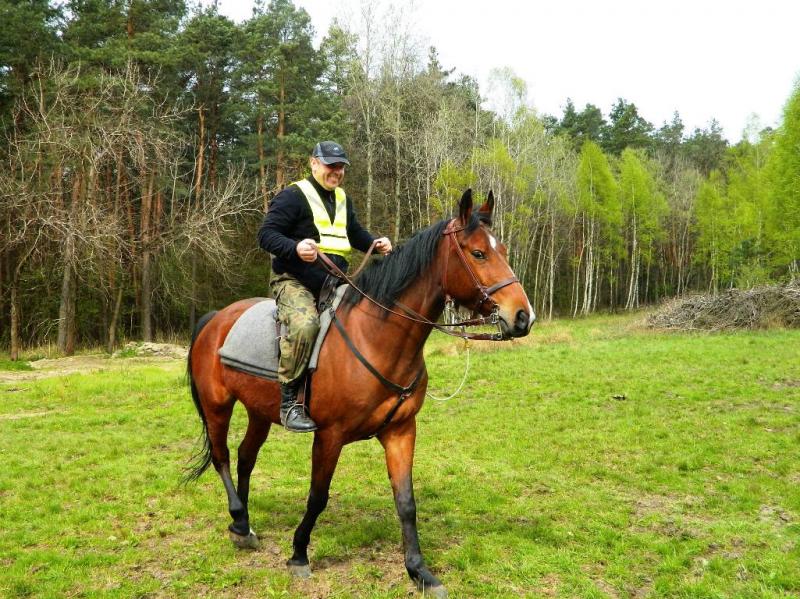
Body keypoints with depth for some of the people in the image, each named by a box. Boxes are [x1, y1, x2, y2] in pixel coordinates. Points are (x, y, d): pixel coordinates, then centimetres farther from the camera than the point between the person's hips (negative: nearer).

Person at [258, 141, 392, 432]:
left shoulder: (343, 200, 19)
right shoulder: (293, 196, -5)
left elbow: (356, 234, 31)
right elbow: (266, 234, -12)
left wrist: (376, 243, 9)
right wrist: (295, 247, -31)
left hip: (335, 284, 8)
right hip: (294, 281, -8)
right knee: (304, 324, -37)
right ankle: (288, 401, -26)